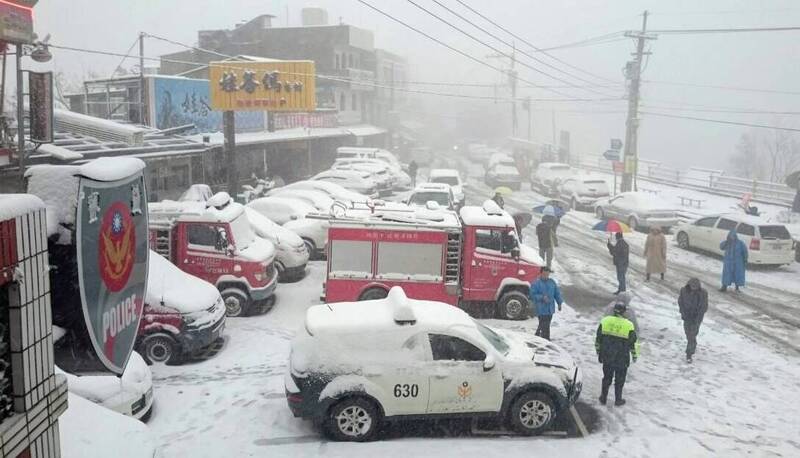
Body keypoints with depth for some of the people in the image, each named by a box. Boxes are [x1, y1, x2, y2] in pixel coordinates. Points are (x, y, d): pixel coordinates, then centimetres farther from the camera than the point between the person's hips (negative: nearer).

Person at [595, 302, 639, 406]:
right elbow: (633, 343, -4)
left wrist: (598, 351, 17)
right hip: (622, 359, -2)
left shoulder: (605, 321, -5)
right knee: (619, 380, 14)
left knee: (607, 378, 19)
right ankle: (618, 400, 24)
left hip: (606, 357, 3)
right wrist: (635, 356, 11)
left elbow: (598, 339, 3)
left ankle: (603, 398, 26)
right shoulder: (629, 325, -12)